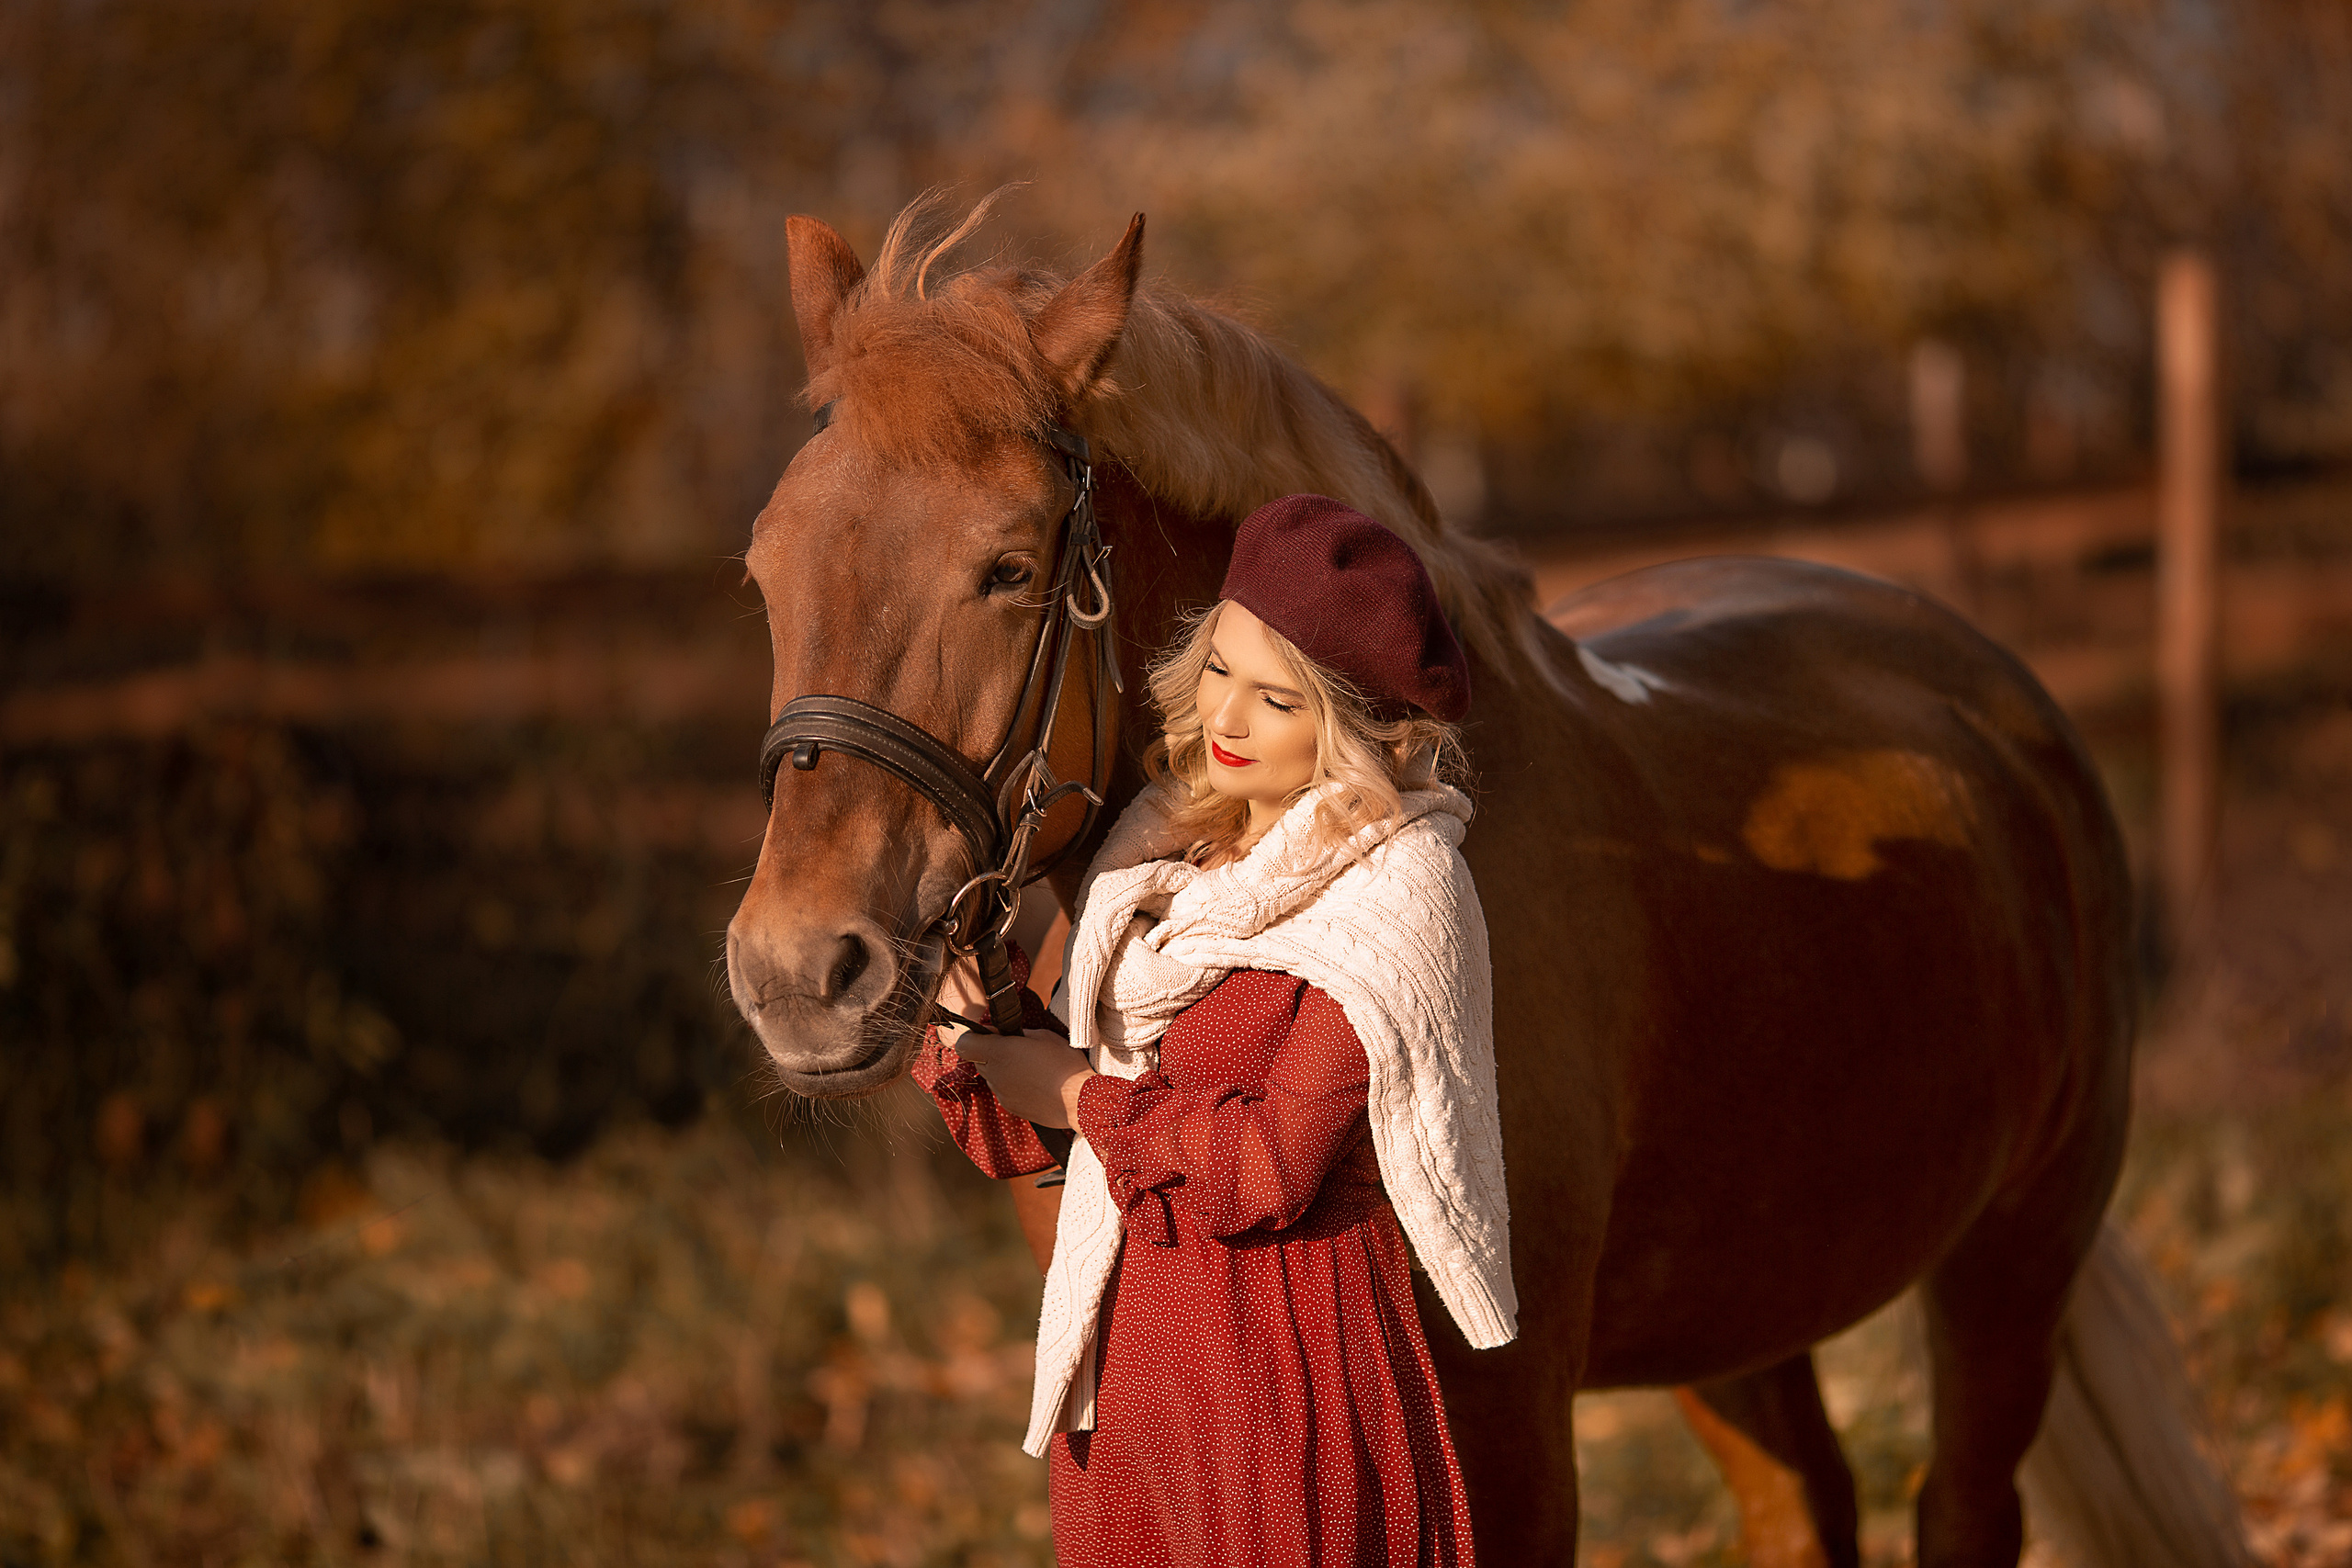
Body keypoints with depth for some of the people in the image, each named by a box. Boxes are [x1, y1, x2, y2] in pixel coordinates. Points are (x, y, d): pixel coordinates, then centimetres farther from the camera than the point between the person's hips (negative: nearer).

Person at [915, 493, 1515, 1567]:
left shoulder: (1396, 895, -13)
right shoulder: (1164, 852, 8)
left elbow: (1271, 1168, -21)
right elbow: (1025, 1135, 8)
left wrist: (1083, 1094, -9)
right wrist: (979, 1026, -12)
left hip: (1284, 1380, -7)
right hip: (1114, 1376, 7)